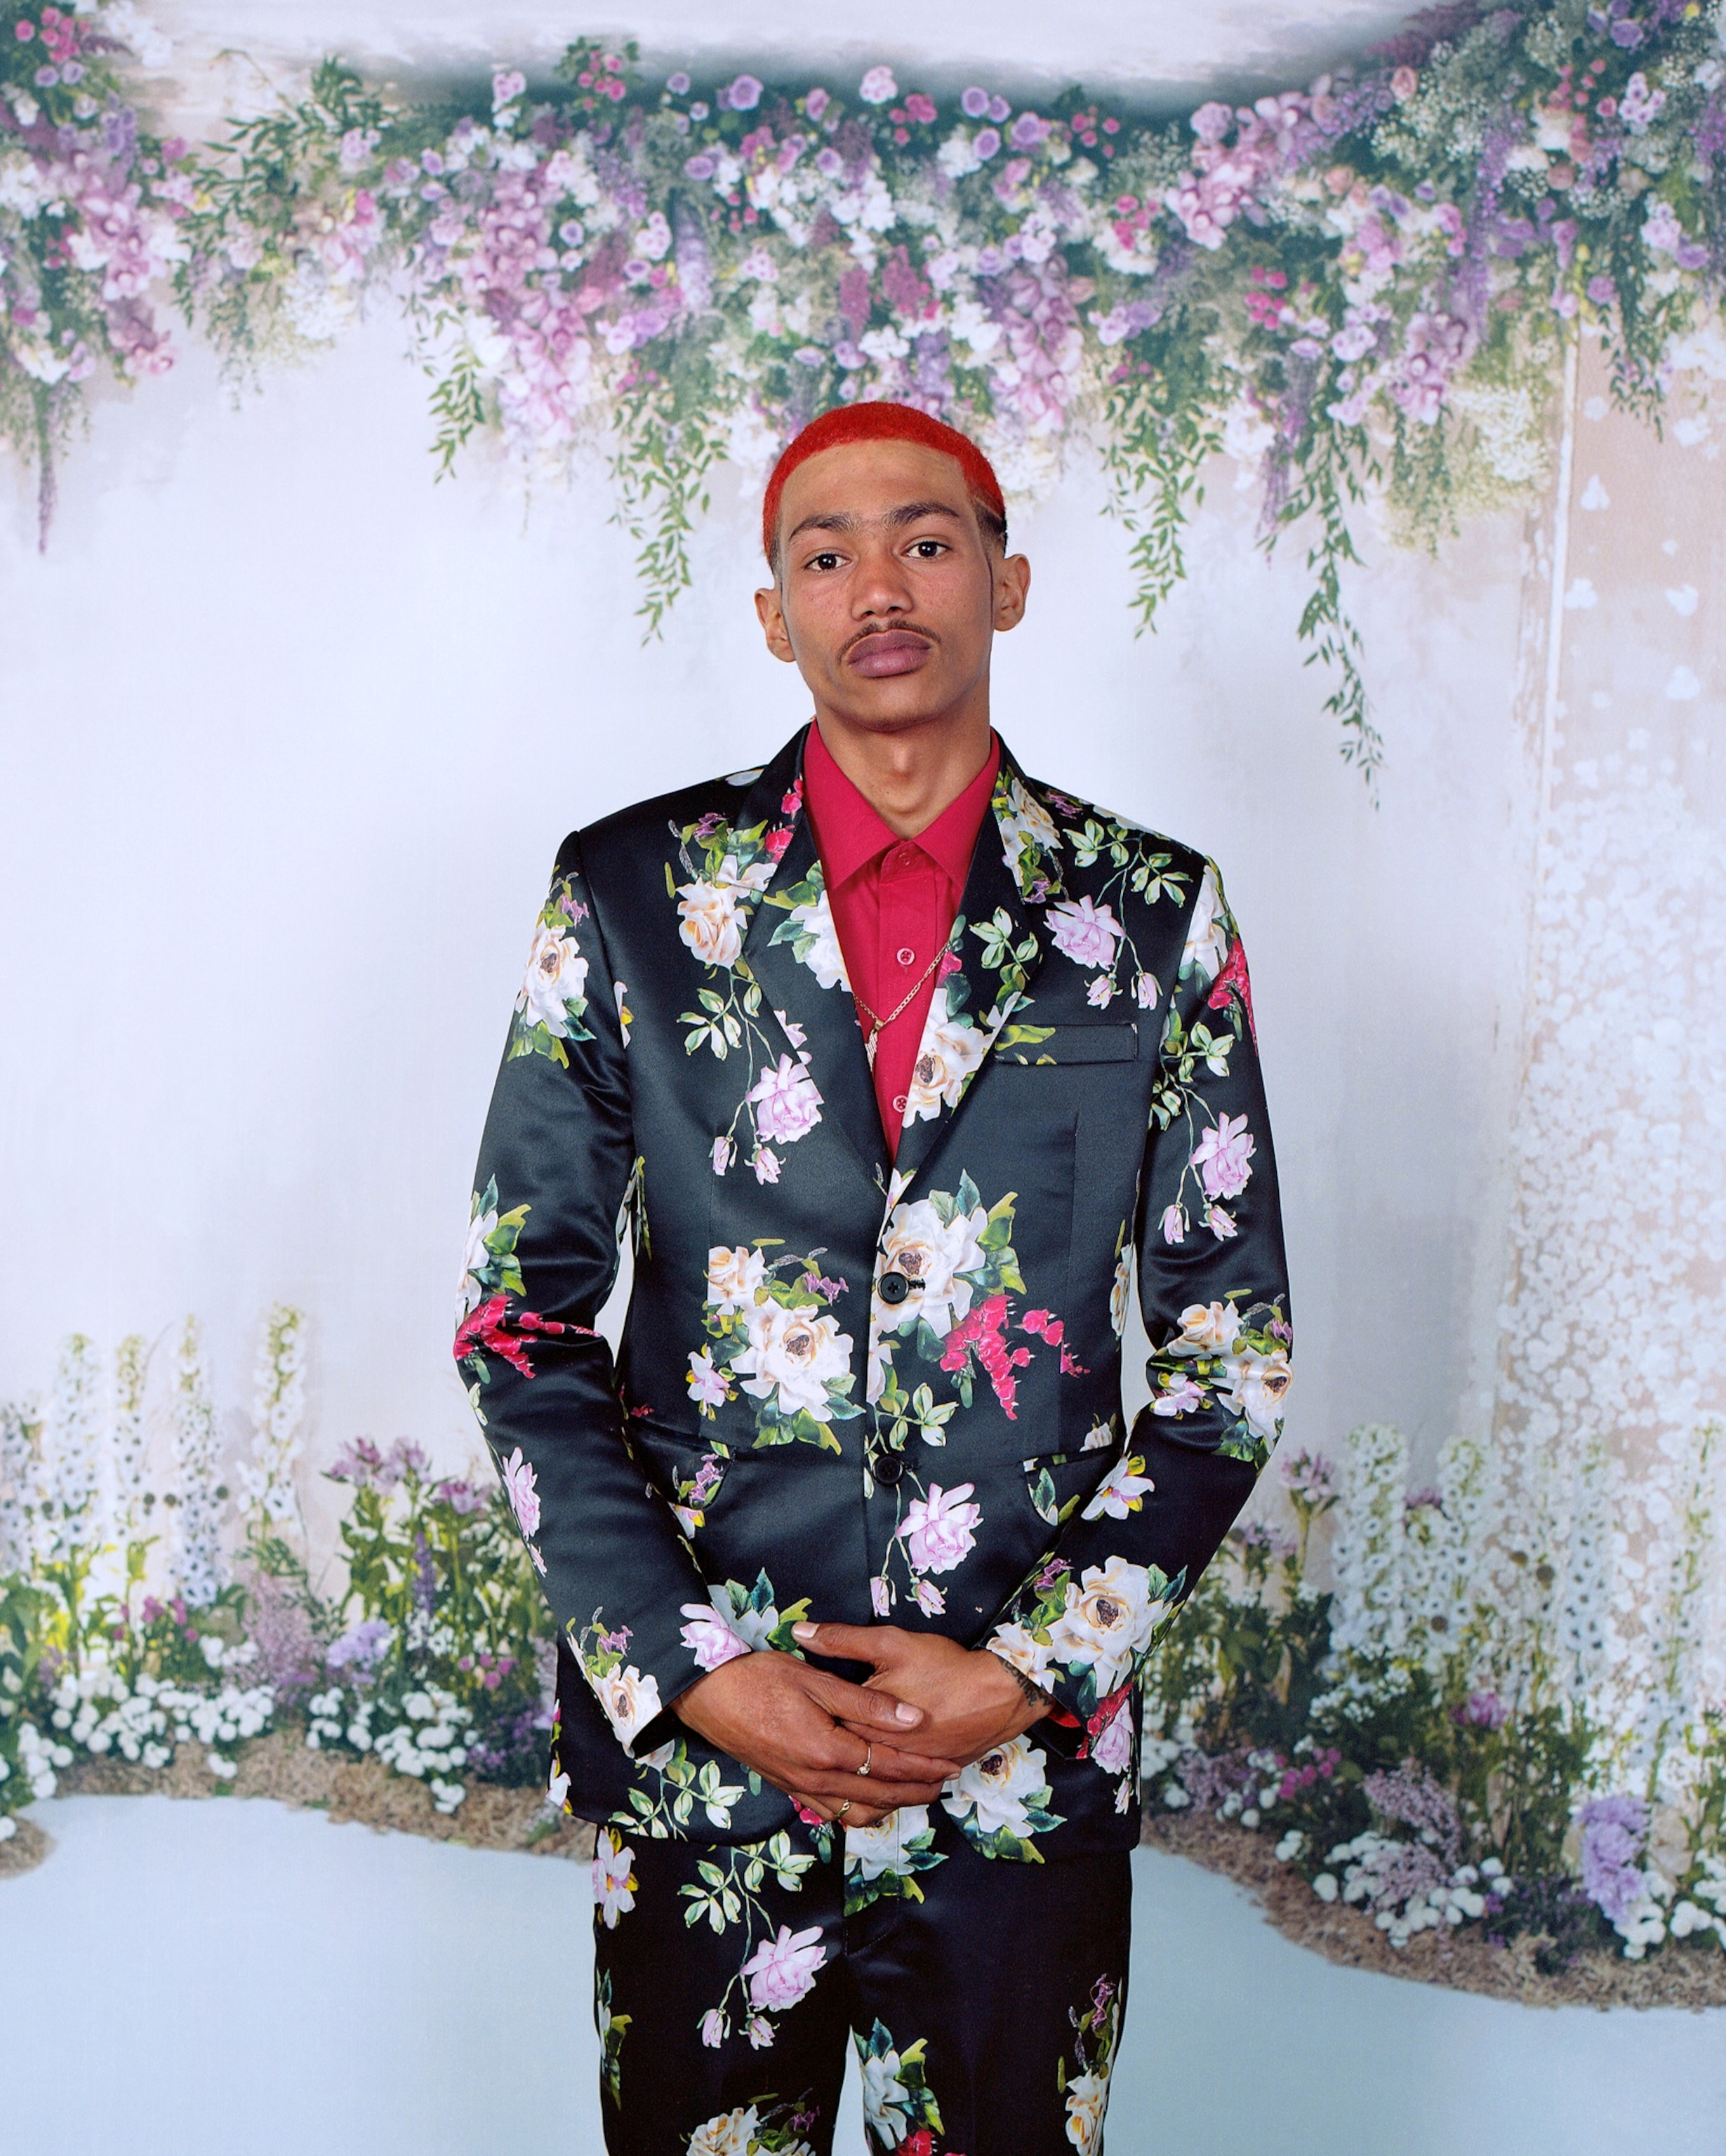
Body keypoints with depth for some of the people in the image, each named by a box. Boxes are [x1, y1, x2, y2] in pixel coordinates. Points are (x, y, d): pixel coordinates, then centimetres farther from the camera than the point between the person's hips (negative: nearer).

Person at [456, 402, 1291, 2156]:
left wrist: (1038, 1667, -7)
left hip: (1030, 1765, 1)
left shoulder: (1154, 918, -1)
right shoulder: (631, 895, -2)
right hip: (694, 1744, 0)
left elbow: (1229, 1343, 1)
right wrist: (694, 1670, -9)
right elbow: (521, 1316, -1)